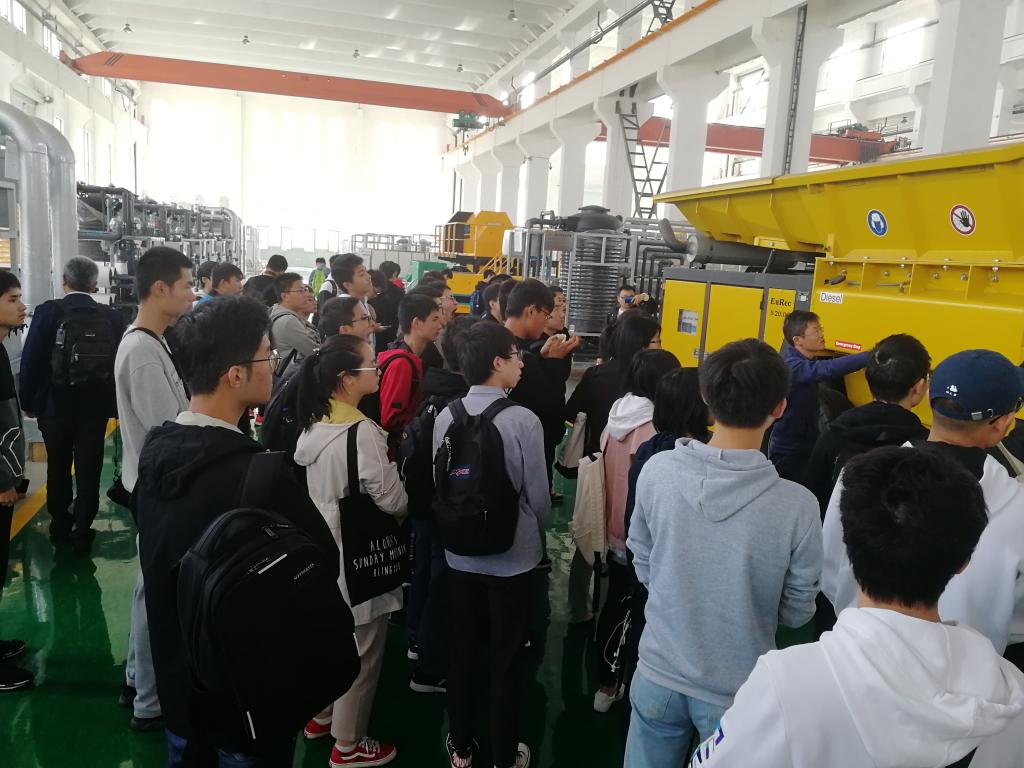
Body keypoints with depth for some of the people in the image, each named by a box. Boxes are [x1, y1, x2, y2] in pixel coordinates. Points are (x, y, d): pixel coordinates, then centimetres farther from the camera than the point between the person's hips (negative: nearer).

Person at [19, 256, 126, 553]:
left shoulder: (48, 311, -11)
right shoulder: (112, 317, -7)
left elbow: (30, 360, -11)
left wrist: (29, 402, 1)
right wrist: (115, 404, 4)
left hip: (54, 405, 0)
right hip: (95, 407, 0)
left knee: (58, 468, 18)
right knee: (88, 470, 10)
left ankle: (60, 525, 31)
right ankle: (81, 532, 16)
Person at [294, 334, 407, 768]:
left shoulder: (314, 425, 1)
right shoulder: (361, 432, -25)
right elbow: (394, 501, -21)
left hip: (325, 549, 9)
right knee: (359, 651, 8)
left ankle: (321, 716, 42)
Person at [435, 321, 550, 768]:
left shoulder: (445, 416, -10)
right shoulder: (522, 420, -21)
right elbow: (539, 495, -12)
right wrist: (534, 528, 9)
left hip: (460, 554, 4)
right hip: (512, 556, -3)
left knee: (462, 651, 18)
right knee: (505, 658, 13)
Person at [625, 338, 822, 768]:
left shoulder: (656, 471, -18)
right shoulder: (796, 505, -24)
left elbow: (643, 570, -3)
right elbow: (796, 613, -9)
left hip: (659, 675, 2)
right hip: (738, 692, -1)